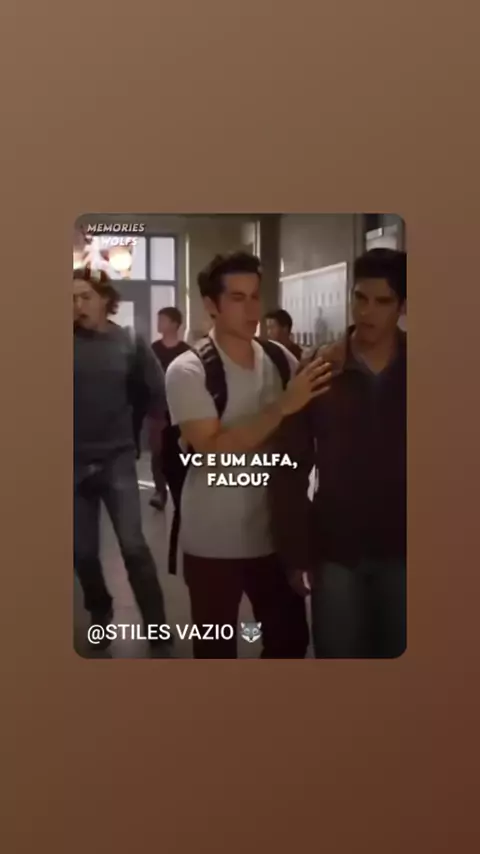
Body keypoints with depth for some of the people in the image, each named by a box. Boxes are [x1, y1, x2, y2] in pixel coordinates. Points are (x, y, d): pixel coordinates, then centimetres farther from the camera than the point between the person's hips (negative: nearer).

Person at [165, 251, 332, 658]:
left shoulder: (281, 359, 1)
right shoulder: (188, 370, -12)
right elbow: (213, 451, -22)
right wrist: (283, 407, -27)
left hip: (274, 532, 4)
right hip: (213, 543, -4)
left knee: (291, 637, 15)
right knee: (217, 646, 11)